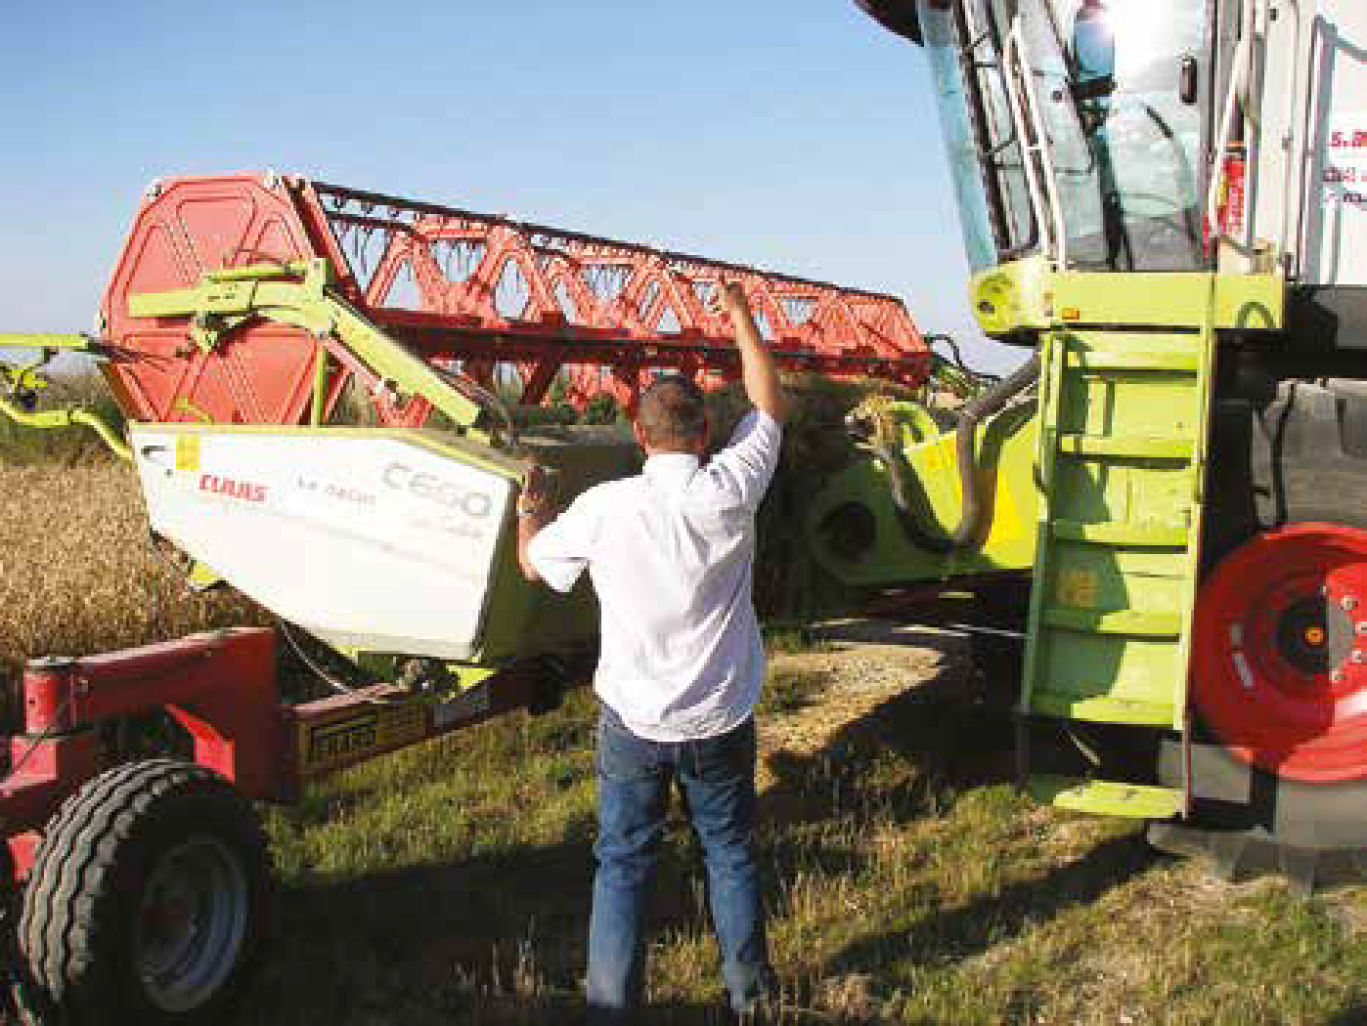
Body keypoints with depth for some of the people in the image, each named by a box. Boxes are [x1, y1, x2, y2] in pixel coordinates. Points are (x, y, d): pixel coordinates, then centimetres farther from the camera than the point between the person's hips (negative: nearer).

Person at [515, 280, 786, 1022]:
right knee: (730, 851, 18)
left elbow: (533, 565, 3)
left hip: (632, 721, -1)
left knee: (623, 864, 11)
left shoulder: (603, 508, -16)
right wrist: (741, 316, 14)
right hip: (719, 721, 1)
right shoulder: (729, 492, -14)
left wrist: (529, 511, 23)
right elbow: (770, 408, 4)